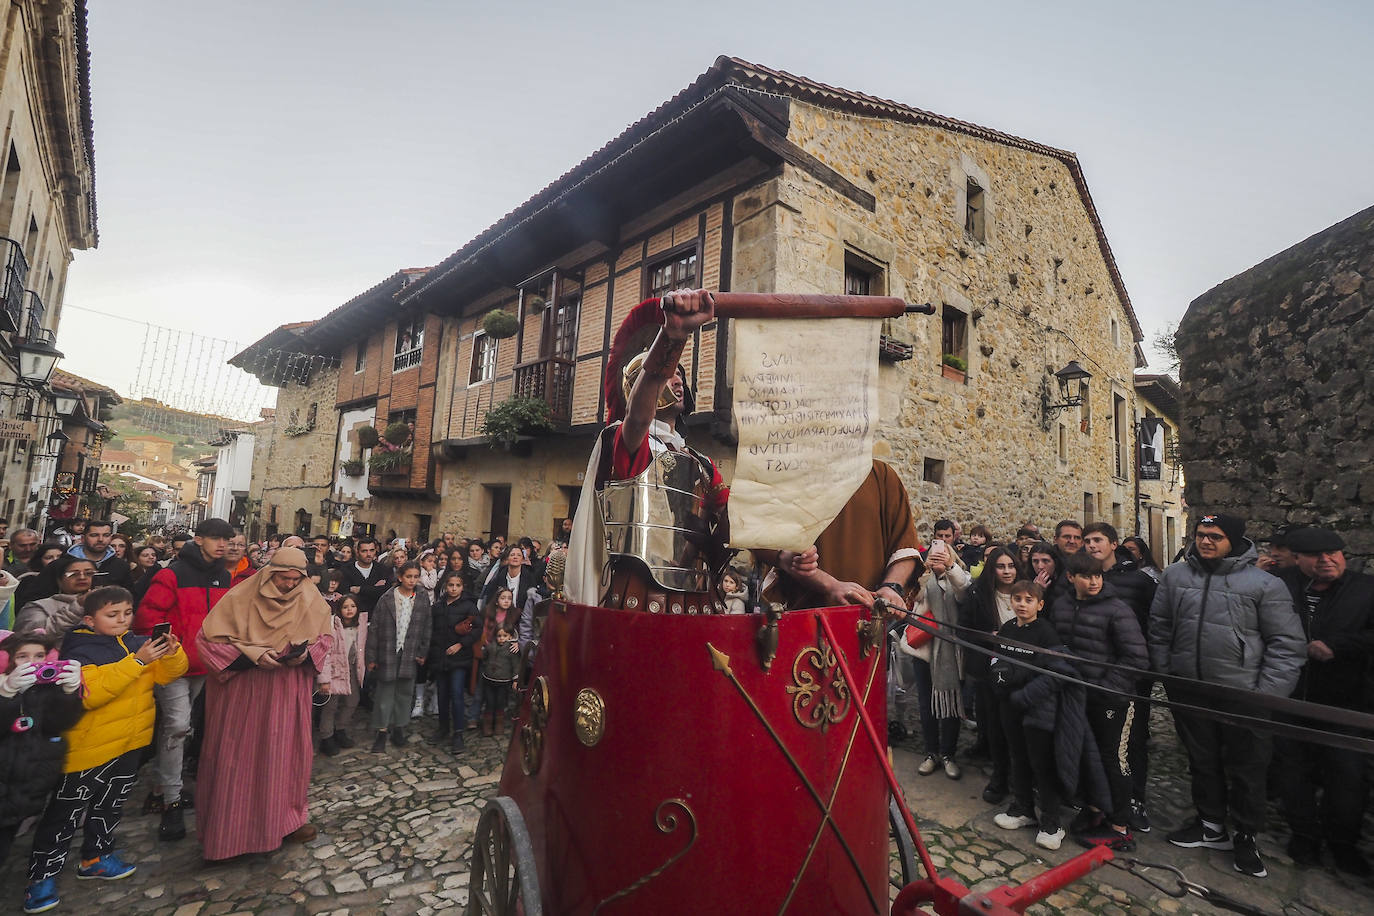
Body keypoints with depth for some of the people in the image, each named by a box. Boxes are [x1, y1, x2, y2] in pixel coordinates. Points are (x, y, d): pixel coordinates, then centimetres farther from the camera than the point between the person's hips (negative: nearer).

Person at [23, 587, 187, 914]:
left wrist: (173, 654, -25)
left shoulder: (136, 644, -3)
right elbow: (89, 695, -30)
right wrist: (136, 662, -36)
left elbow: (168, 674, -3)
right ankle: (42, 876, 23)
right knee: (64, 814, 7)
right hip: (89, 748, -6)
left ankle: (96, 857, 38)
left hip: (129, 743, 6)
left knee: (110, 805, 21)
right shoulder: (80, 653, -17)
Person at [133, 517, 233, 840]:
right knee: (178, 725, -12)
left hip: (205, 665, 6)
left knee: (175, 726, 17)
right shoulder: (173, 574, -13)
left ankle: (163, 789, 31)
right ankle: (171, 801, 0)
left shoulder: (224, 578, 7)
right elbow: (147, 617, -15)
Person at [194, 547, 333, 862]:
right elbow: (209, 639, -10)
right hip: (242, 689, -2)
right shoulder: (240, 597, -12)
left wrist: (305, 654, -18)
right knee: (237, 756, 7)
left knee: (286, 752, 12)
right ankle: (226, 830, 25)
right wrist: (253, 655, -21)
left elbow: (326, 637, 3)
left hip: (288, 690, 2)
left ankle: (285, 818, 30)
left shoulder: (311, 599, -5)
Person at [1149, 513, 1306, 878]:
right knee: (1202, 762, 18)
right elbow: (1159, 628, 7)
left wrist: (1267, 695, -10)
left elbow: (1288, 644, -6)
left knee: (1247, 771, 10)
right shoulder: (1175, 576, 0)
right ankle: (1211, 825, 36)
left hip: (1242, 695, -3)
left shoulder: (1265, 584, -9)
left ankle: (1246, 837, 30)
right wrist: (1164, 674, 5)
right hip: (1189, 692, 3)